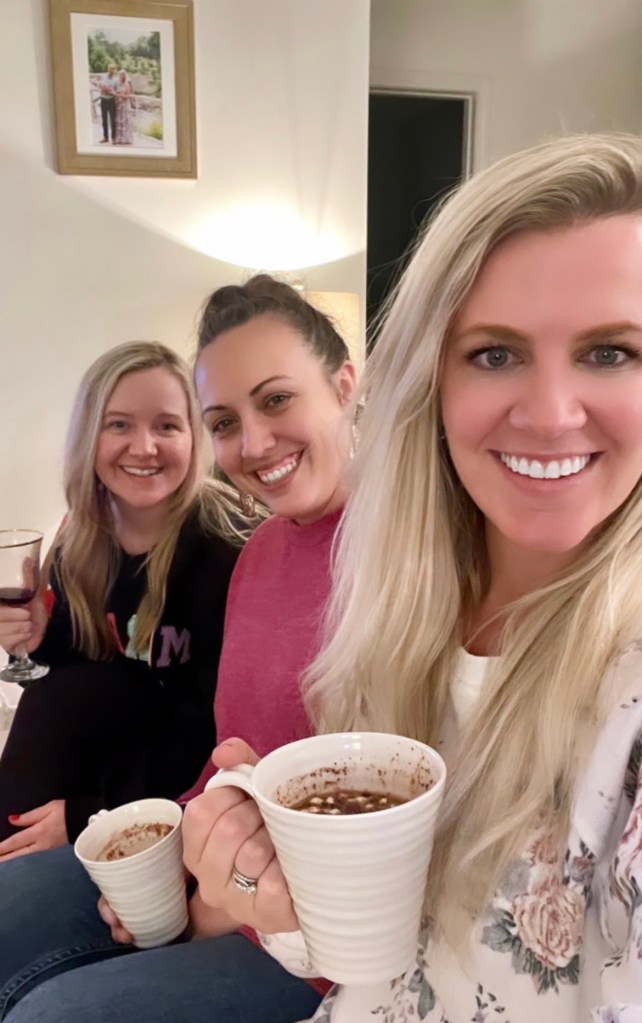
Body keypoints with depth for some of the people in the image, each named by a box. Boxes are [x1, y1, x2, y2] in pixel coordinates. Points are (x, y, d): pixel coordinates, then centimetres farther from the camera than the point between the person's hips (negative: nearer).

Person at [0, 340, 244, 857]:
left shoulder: (225, 545, -25)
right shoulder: (80, 541, -6)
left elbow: (218, 725, -22)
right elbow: (77, 682, 6)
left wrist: (87, 815, -23)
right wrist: (44, 637, -16)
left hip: (200, 771, -5)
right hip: (131, 730, 5)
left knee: (55, 702, -21)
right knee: (51, 698, -18)